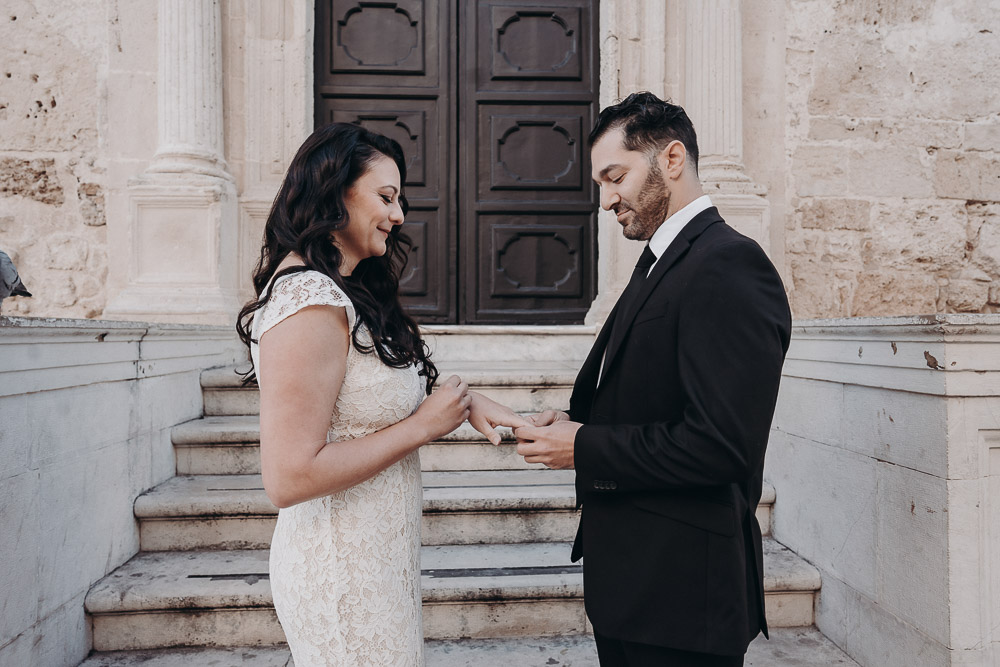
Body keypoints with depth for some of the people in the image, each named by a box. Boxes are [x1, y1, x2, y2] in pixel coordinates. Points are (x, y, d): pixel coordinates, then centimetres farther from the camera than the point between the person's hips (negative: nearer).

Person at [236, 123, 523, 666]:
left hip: (374, 554, 9)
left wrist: (462, 401, -5)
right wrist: (424, 425, -20)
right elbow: (288, 479, -26)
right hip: (345, 572, -9)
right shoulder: (310, 305, -24)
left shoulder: (341, 290, 6)